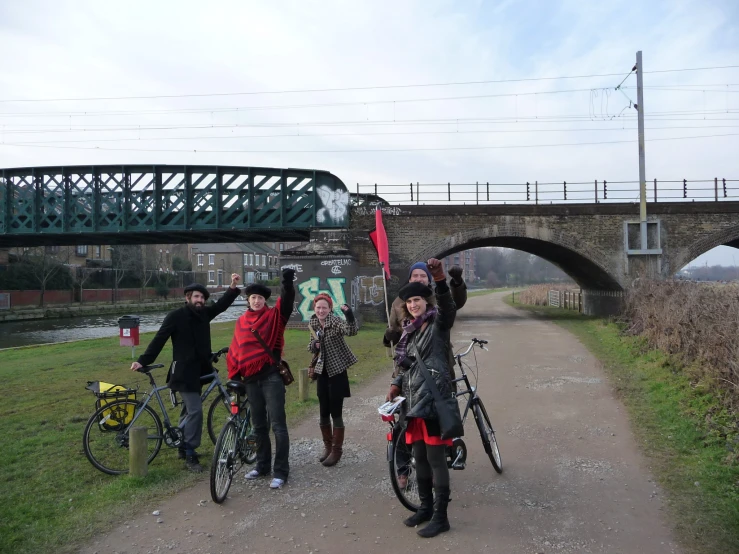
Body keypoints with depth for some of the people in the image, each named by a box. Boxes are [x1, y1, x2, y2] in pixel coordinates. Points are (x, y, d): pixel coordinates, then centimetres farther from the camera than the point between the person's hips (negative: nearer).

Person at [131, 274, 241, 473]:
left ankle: (183, 447, 31)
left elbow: (222, 305, 6)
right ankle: (190, 455, -3)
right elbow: (159, 339, -11)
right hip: (184, 372, -7)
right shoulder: (176, 316, -10)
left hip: (199, 371, 7)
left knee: (189, 410, 17)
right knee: (195, 410, -13)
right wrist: (143, 360, -16)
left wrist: (233, 287, -8)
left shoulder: (204, 313, 6)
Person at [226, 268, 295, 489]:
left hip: (271, 376, -5)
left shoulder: (274, 316, -2)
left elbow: (286, 302, -21)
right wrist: (233, 376, 11)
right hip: (251, 379, 5)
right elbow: (234, 351, 14)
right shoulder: (241, 322, 10)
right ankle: (262, 465, 29)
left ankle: (280, 471, 4)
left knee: (277, 425, -3)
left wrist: (288, 282, -37)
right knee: (259, 425, 16)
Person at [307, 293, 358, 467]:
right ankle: (328, 447, 29)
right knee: (323, 413, 12)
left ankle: (337, 450, 15)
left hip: (337, 372, -6)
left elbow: (352, 331, -34)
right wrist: (314, 345, -9)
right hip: (322, 373, 6)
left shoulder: (336, 321, -15)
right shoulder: (313, 324, 3)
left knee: (335, 413, 0)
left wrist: (349, 315, -50)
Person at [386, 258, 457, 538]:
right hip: (414, 402, 7)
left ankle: (440, 517, 10)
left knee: (436, 458, -2)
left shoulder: (438, 324, -5)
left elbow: (449, 309, -28)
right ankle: (425, 507, 31)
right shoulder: (409, 330, 15)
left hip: (434, 400, -7)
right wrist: (396, 385, 5)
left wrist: (440, 280, -45)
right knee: (420, 457, 16)